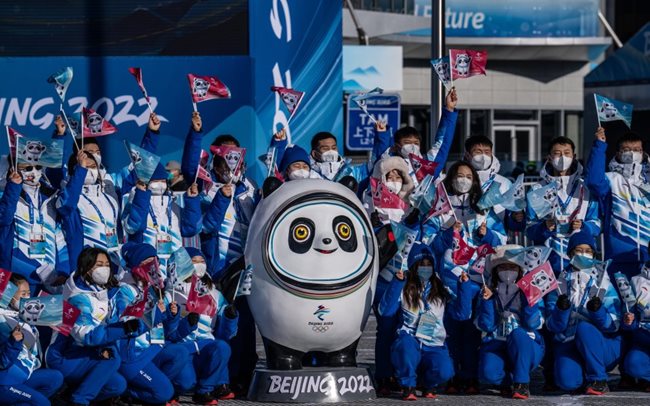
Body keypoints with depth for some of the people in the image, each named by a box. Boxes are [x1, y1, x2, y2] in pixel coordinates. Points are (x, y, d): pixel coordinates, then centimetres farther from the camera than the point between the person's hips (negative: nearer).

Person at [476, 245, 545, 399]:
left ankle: (522, 383, -21)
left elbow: (534, 324, -11)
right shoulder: (489, 292, 6)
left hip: (527, 348, -1)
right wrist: (487, 300, -16)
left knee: (517, 333, -36)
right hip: (497, 345, 1)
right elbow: (486, 326, -5)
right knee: (488, 372, -32)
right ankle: (509, 380, 5)